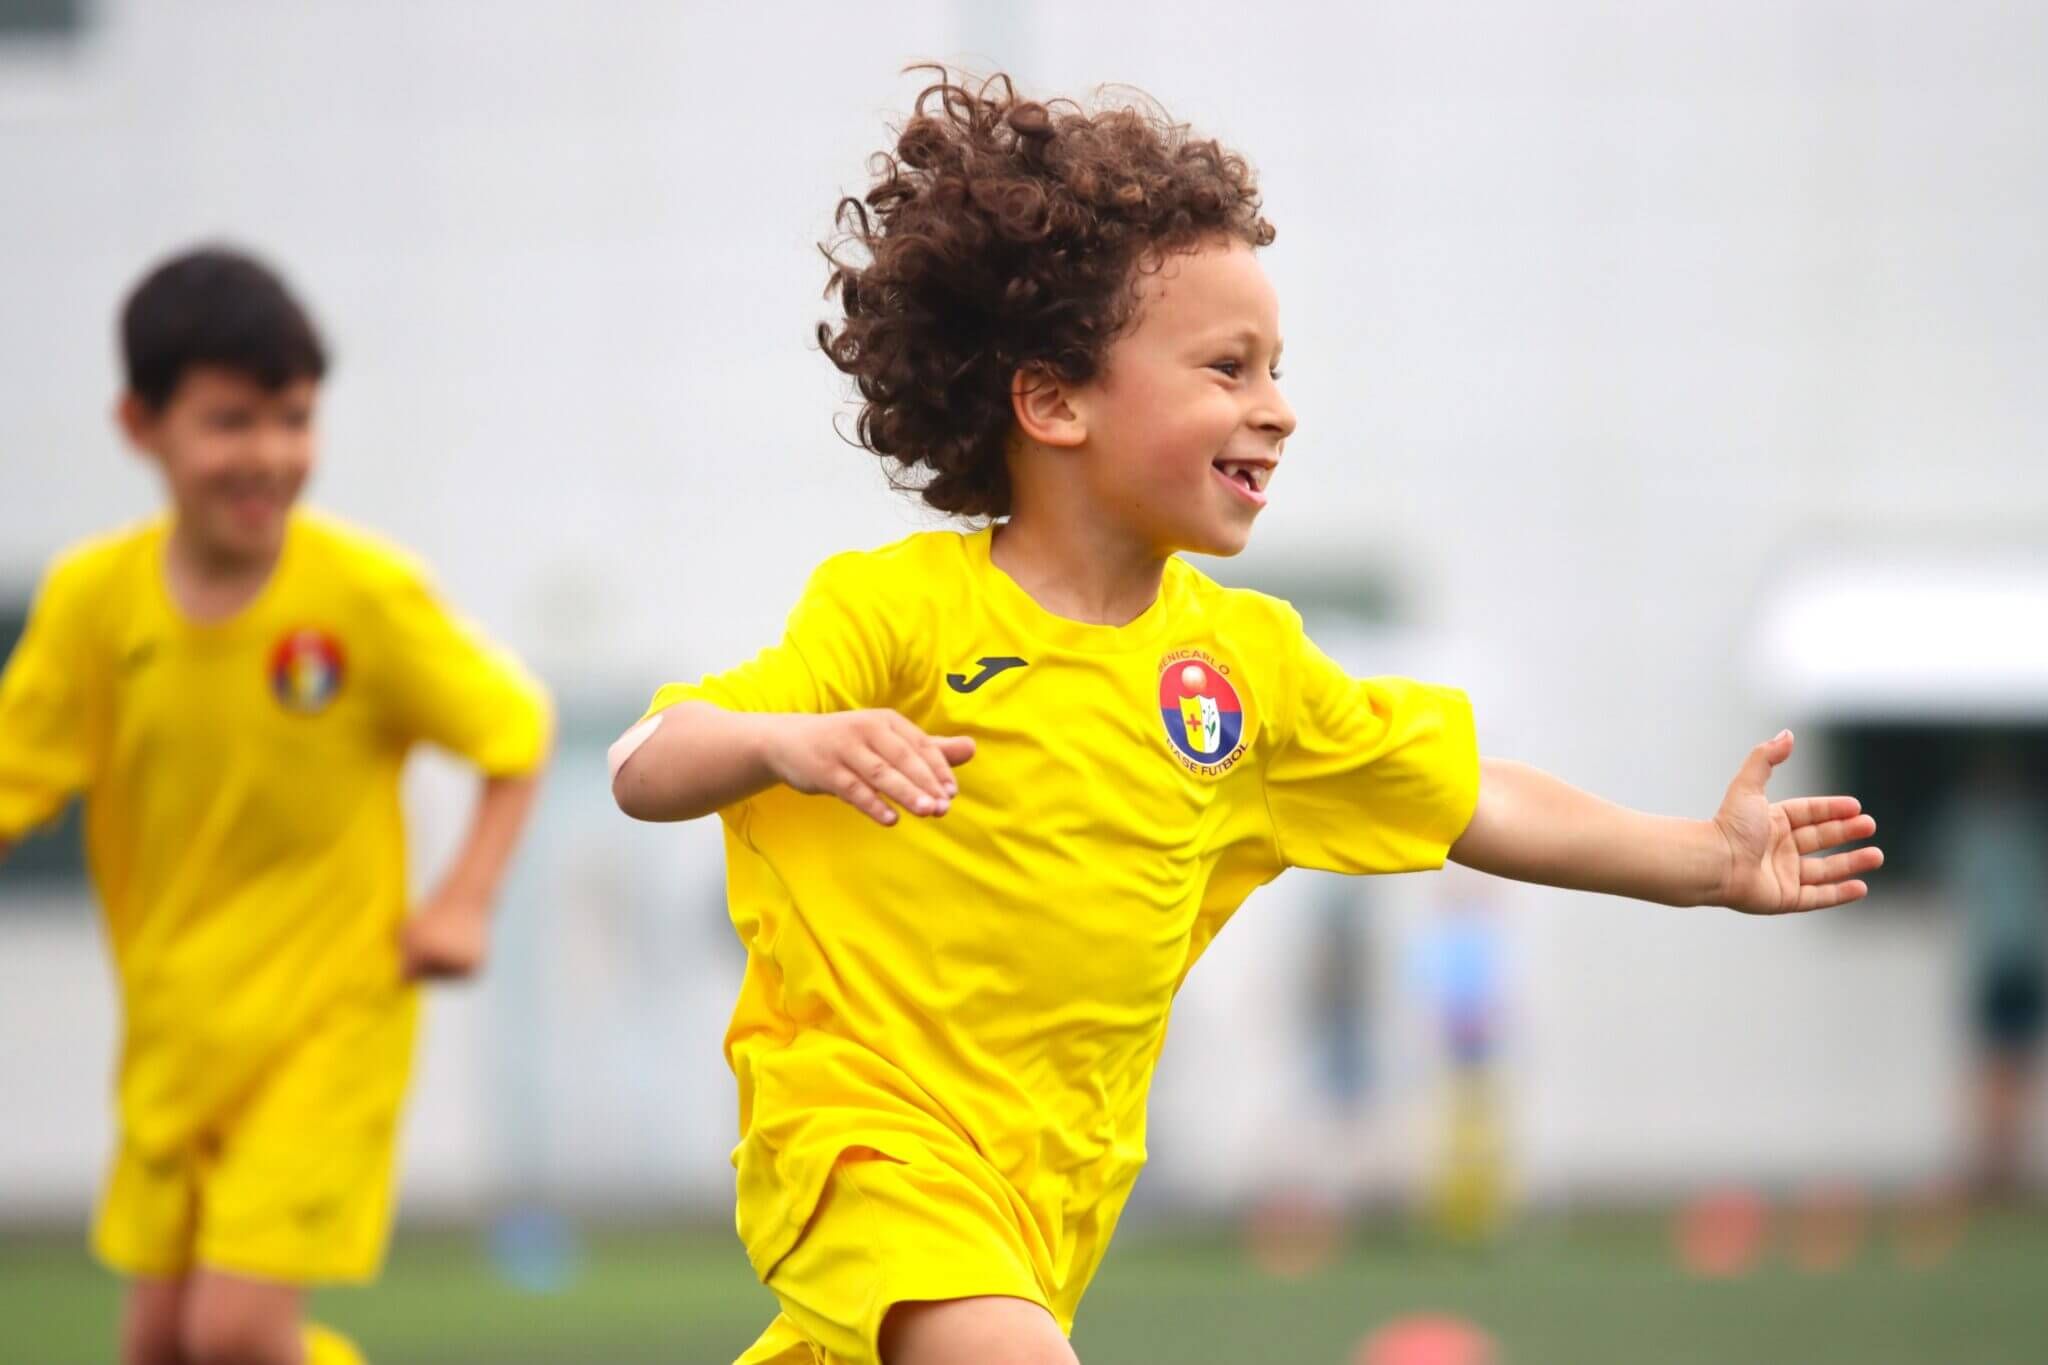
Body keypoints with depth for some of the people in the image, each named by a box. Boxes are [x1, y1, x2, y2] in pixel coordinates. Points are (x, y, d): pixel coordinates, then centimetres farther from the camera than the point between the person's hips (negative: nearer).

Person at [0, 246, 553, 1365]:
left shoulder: (366, 593, -16)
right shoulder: (93, 598, -7)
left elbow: (515, 730, -3)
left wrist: (464, 901, -14)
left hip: (329, 1019, -4)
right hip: (172, 1022, 4)